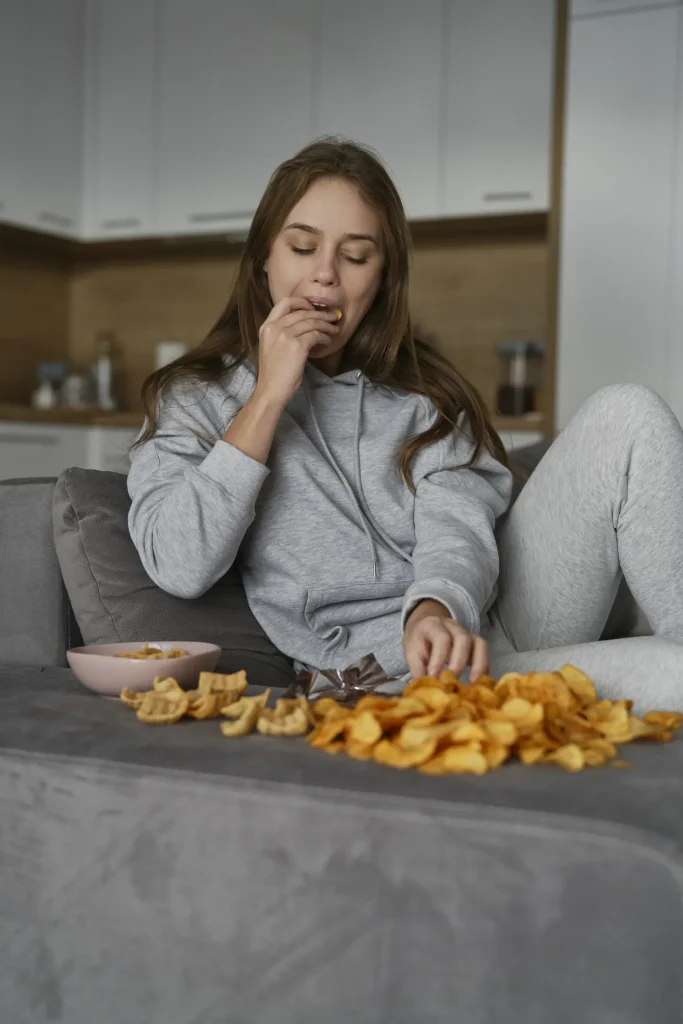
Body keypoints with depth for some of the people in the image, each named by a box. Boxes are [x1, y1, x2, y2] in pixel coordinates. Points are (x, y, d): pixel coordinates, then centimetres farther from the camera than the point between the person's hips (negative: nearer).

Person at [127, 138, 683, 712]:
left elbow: (457, 528, -3)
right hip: (382, 674, -4)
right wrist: (269, 396, -6)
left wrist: (437, 611, -27)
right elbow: (178, 568, -7)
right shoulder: (195, 400, 11)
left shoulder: (422, 391, 18)